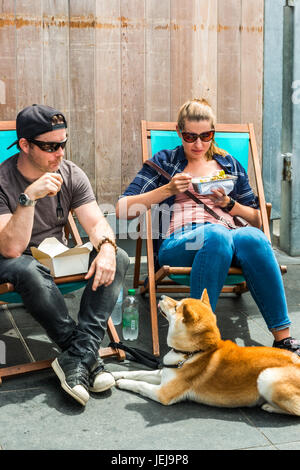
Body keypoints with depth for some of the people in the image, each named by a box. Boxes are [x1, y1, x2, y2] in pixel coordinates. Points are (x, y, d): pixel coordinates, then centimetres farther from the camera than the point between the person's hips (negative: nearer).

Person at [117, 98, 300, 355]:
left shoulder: (229, 164, 23)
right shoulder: (164, 161, 16)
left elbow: (257, 220, 23)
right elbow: (123, 209, 5)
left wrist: (228, 204, 3)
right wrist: (167, 190, -6)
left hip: (227, 239, 3)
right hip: (176, 245, -2)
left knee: (251, 236, -34)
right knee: (216, 234, -38)